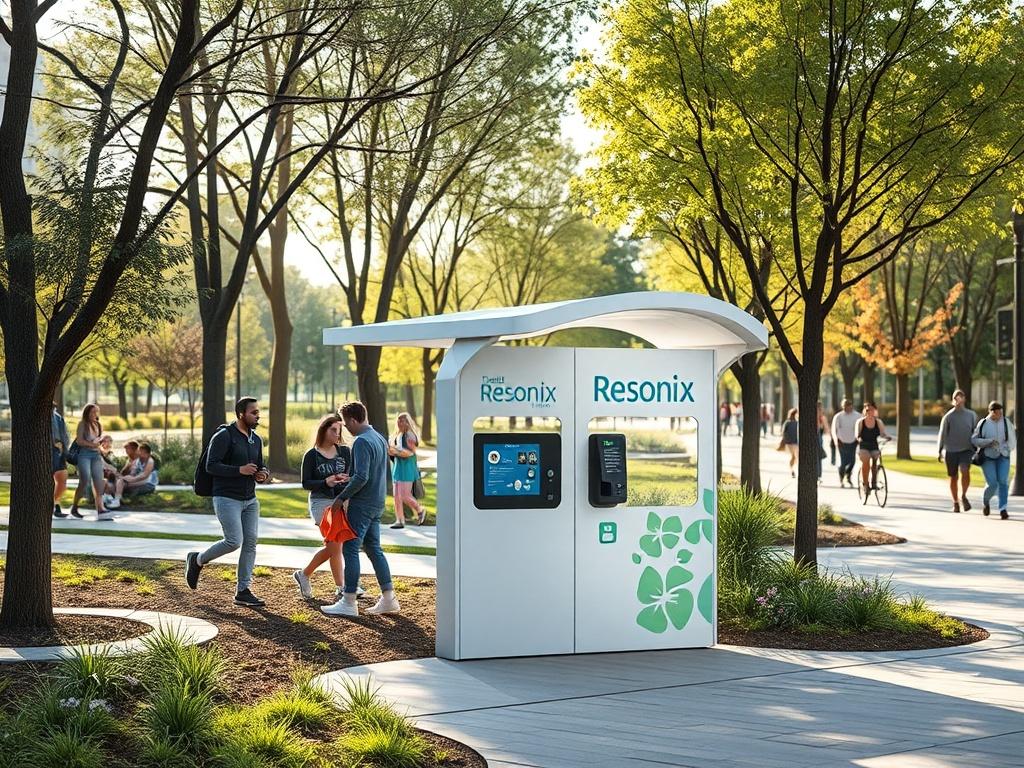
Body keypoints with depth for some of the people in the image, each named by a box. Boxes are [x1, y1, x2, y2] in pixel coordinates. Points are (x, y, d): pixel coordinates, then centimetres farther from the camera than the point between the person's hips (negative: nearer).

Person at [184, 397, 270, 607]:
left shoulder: (256, 439, 12)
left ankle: (243, 591, 6)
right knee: (234, 541, -14)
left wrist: (263, 474, -3)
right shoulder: (224, 436, -11)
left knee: (251, 542, 0)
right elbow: (211, 466, -16)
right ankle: (197, 560, 12)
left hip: (250, 500, 7)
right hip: (227, 499, -7)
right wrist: (239, 470, -24)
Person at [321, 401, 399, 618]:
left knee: (350, 549, -4)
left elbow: (361, 477, -24)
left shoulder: (362, 442, -18)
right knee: (374, 549, 14)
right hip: (377, 504, 9)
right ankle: (388, 599, 14)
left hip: (361, 504, -9)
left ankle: (349, 603, -3)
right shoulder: (380, 438, 11)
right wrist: (349, 481, 17)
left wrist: (341, 496, -15)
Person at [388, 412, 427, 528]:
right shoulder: (397, 435, 15)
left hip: (407, 468, -8)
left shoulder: (409, 435, -10)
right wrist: (390, 450, -1)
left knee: (405, 496, -10)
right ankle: (400, 520, 8)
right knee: (397, 496, 4)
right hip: (397, 467, 8)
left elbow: (411, 452, -17)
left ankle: (420, 510, 13)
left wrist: (396, 451, -25)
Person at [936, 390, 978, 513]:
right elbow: (942, 434, 4)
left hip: (966, 449, 0)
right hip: (951, 451, 0)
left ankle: (963, 495, -5)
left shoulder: (971, 415, 6)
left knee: (965, 471, -23)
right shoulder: (948, 416, 2)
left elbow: (976, 433, 14)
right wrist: (940, 451, -1)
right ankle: (955, 503, 17)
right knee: (953, 477, 5)